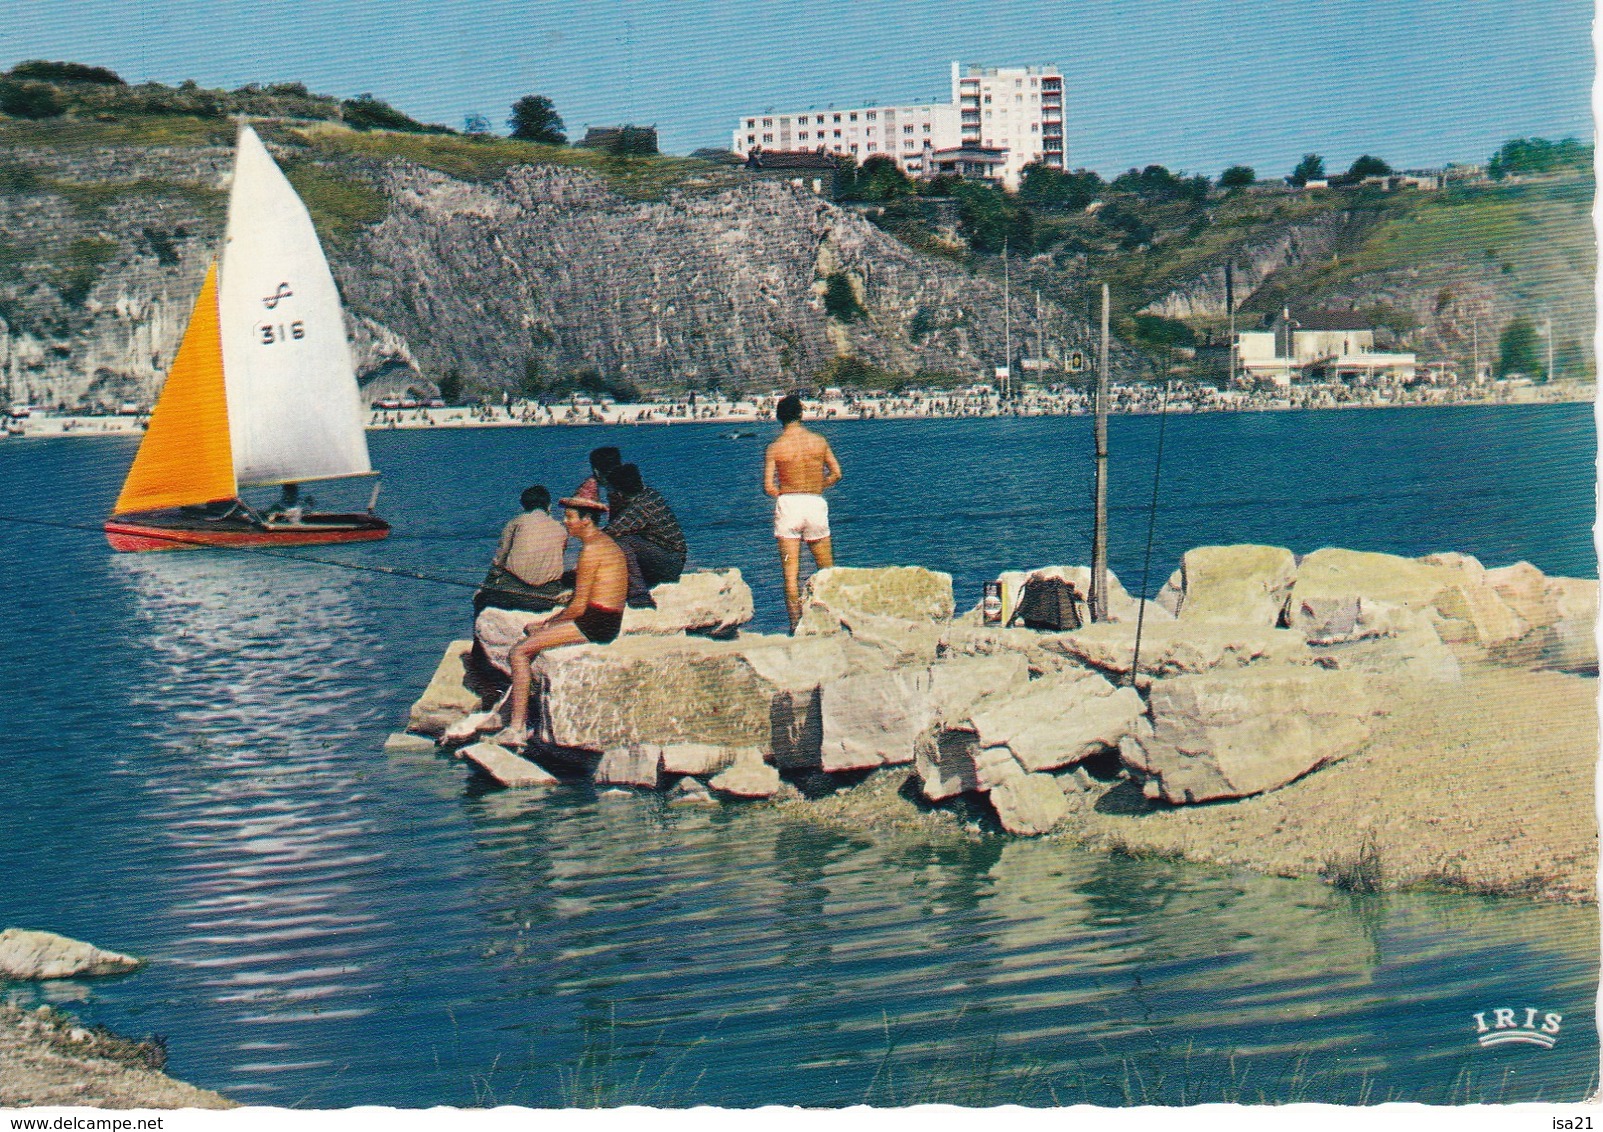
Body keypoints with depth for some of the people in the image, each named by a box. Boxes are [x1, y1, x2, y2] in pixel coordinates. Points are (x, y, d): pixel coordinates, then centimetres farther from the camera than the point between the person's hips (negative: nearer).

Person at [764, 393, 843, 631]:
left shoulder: (775, 447, -5)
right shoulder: (819, 441, 1)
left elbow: (768, 486, -9)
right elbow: (836, 473, 5)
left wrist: (784, 494, 10)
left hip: (787, 505, -2)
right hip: (816, 504, 2)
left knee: (790, 572, 2)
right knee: (827, 568, 15)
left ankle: (795, 623, -3)